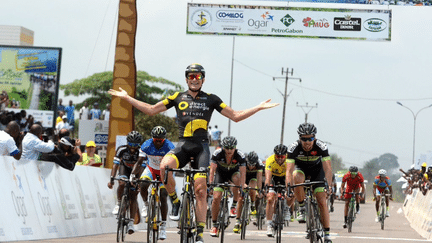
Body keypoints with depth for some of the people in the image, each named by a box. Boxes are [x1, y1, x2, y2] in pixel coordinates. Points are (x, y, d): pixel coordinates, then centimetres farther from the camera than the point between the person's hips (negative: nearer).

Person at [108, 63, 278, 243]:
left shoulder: (211, 99, 9)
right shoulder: (178, 98, 11)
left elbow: (235, 116, 11)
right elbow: (151, 110, 15)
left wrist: (259, 108, 1)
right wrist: (126, 98, 11)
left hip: (201, 147, 0)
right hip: (183, 145, 1)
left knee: (201, 190, -9)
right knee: (165, 165, -32)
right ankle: (175, 201, -8)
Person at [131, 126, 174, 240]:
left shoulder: (169, 146, -27)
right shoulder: (147, 145, -23)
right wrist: (132, 174, -38)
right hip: (151, 169, 1)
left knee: (163, 198, -11)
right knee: (142, 185, -29)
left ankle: (163, 226, -3)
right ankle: (146, 204, 1)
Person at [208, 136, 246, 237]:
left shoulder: (240, 156, -29)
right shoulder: (217, 154, -28)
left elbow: (243, 173, -30)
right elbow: (212, 170, -26)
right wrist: (210, 184, -36)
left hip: (233, 173, -1)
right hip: (220, 173, 1)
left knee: (236, 179, -37)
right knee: (216, 198, -14)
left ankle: (233, 207, -17)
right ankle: (214, 225, 1)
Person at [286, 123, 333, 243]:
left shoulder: (321, 146, -30)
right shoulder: (294, 147, -30)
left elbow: (327, 168, -35)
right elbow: (289, 170, -34)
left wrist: (329, 186, -49)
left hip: (317, 171, 0)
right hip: (301, 169, 0)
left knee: (322, 202, -12)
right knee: (297, 178, -37)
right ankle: (302, 209, -17)